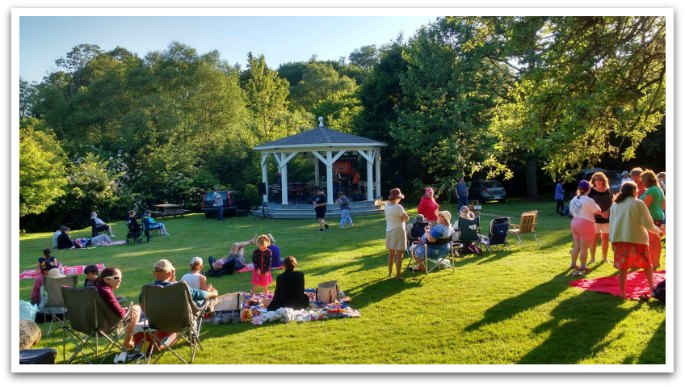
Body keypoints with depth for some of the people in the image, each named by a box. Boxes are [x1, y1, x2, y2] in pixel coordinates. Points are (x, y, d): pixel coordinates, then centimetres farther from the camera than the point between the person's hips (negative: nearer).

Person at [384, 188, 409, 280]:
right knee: (399, 254, -1)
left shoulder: (386, 205, 0)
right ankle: (398, 275, 0)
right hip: (398, 231, -8)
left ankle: (390, 273, 27)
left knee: (391, 254, 18)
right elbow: (406, 218, -14)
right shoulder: (398, 207, -21)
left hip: (389, 231, 8)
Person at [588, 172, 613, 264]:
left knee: (605, 238, 12)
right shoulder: (591, 191, -9)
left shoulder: (609, 190, 1)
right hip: (595, 218, -3)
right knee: (594, 238, 0)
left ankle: (604, 257, 25)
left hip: (607, 218, 3)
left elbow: (612, 203, 12)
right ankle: (592, 258, 9)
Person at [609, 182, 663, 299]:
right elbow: (648, 223, -5)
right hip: (637, 238, -3)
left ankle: (622, 292, 5)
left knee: (623, 266, 7)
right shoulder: (638, 203, -5)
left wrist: (612, 239, 16)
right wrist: (657, 231, 13)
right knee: (647, 263, 17)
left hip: (618, 238, 3)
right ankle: (652, 287, 26)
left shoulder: (615, 205, 9)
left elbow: (611, 223, 11)